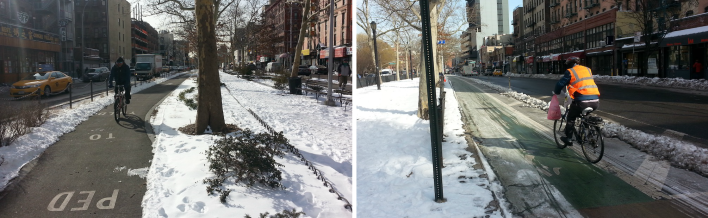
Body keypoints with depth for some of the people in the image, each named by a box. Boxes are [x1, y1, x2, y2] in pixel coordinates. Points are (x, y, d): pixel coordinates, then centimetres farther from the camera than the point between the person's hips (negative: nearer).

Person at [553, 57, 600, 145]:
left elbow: (561, 83, 8)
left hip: (582, 101, -5)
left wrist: (556, 92, 27)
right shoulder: (588, 70, 20)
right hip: (596, 102, 5)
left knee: (570, 118, 17)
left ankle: (568, 138, 20)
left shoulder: (570, 72, 3)